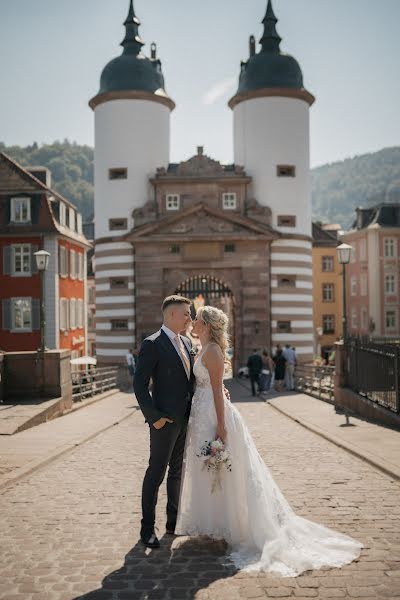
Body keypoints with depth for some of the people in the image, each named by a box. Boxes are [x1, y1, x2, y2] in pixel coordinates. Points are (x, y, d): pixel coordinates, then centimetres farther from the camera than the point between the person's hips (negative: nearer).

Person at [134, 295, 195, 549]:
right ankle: (147, 528, 14)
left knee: (177, 471, 17)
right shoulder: (152, 344, -14)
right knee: (156, 473, 2)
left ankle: (173, 521, 30)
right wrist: (153, 416, -19)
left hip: (185, 419, 8)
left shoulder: (186, 342, 11)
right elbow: (140, 384, -17)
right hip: (165, 420, -8)